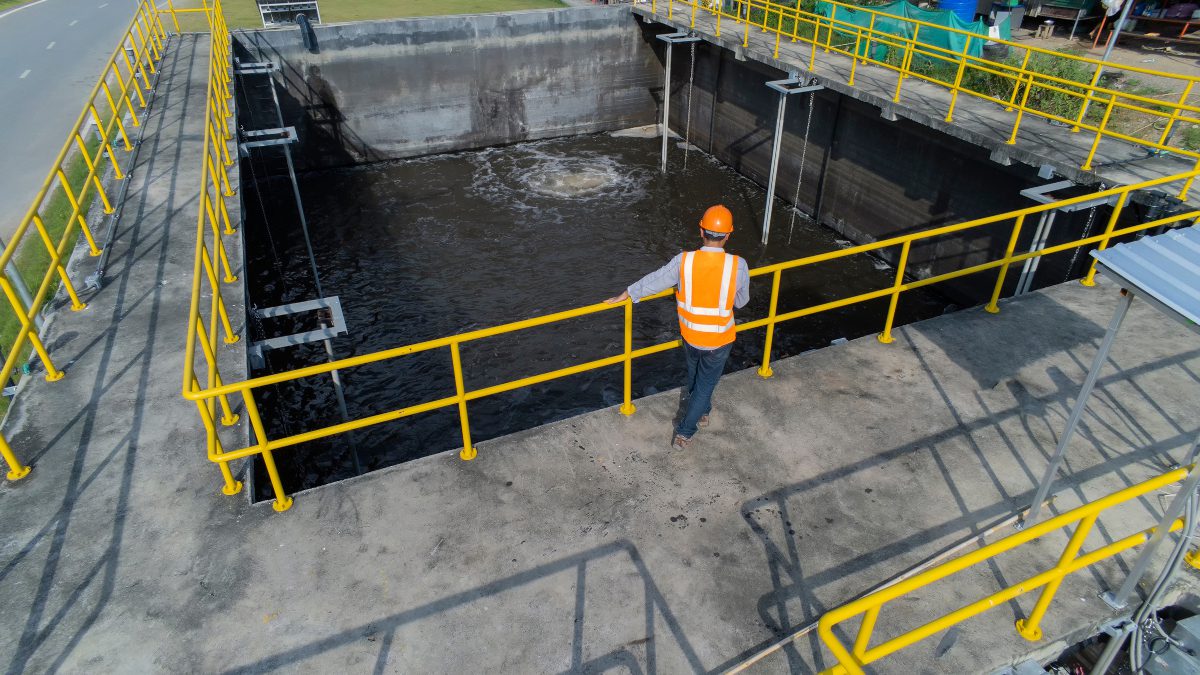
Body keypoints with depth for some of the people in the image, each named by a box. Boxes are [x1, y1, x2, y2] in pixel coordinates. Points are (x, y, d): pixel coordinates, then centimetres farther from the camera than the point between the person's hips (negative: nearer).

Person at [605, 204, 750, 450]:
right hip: (719, 340, -2)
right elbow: (741, 301, -4)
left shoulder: (684, 261, -21)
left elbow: (653, 281, -8)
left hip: (690, 336, 2)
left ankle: (702, 413, 55)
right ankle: (683, 434, 20)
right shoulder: (738, 266, -21)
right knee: (705, 384, 17)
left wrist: (625, 295, 7)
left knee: (694, 377, 30)